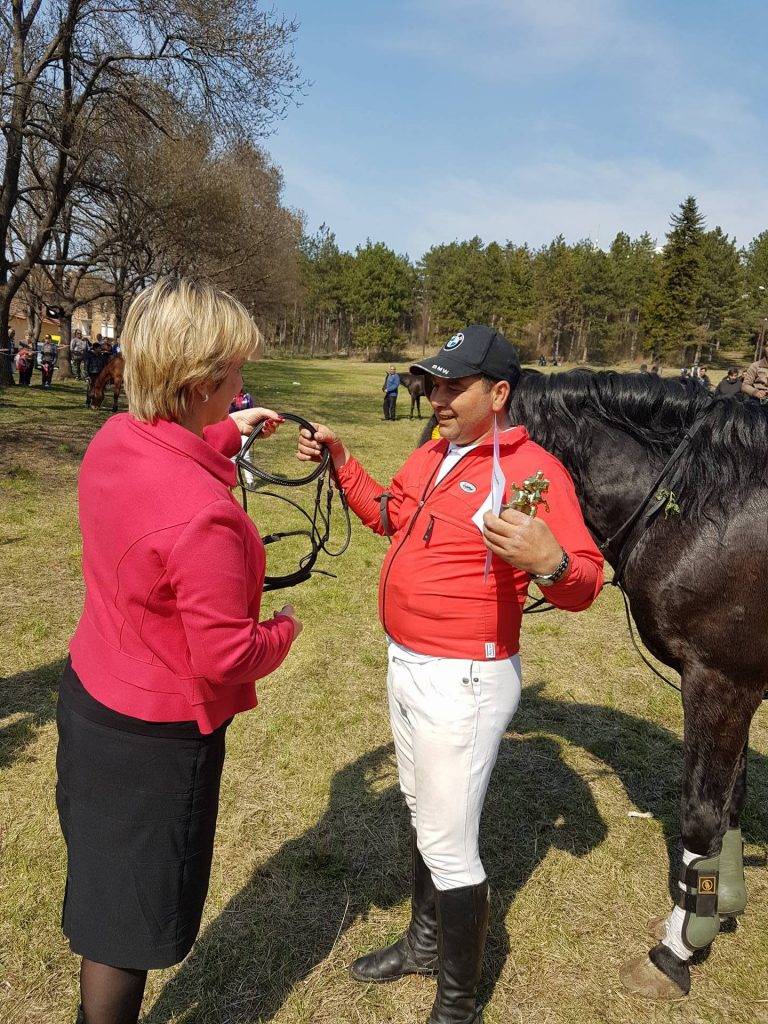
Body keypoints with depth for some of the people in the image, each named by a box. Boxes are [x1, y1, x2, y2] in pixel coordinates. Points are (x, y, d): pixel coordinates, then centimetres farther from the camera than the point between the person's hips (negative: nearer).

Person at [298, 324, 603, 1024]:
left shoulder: (532, 470, -20)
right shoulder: (432, 456, 5)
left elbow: (585, 583, -22)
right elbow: (389, 514, 23)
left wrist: (550, 562, -44)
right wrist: (341, 461, 14)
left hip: (463, 684, -9)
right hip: (408, 668, 9)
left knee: (449, 851, 5)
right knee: (424, 817, 26)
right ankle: (425, 945, 50)